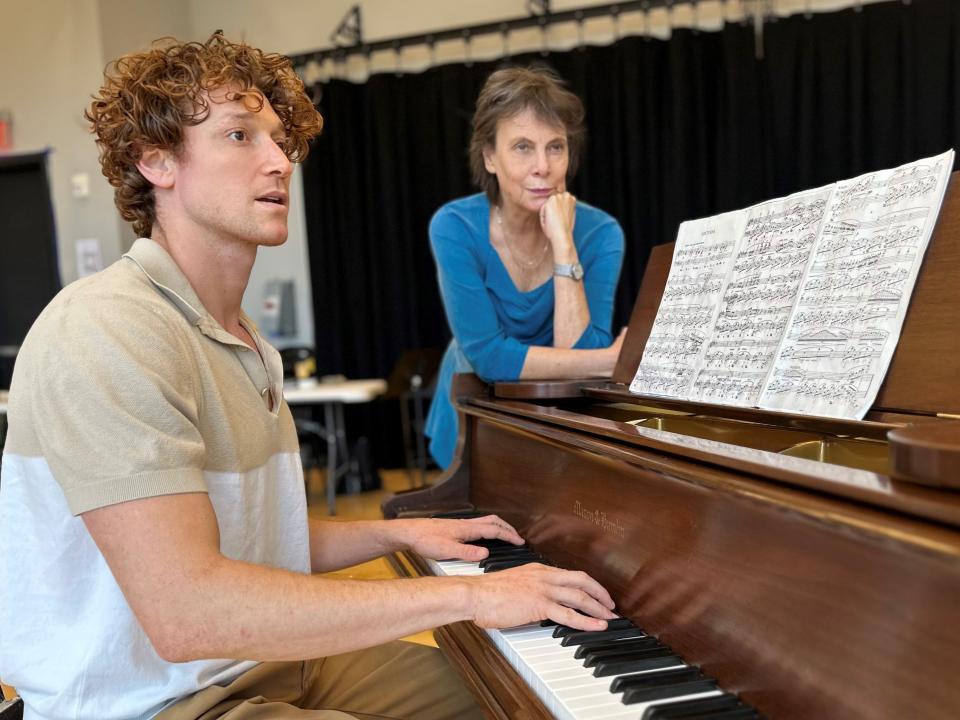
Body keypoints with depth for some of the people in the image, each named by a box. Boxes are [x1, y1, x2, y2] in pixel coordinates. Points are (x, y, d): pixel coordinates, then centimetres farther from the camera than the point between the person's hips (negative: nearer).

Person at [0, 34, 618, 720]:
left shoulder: (243, 344, 11)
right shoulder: (107, 329, -21)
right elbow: (185, 612, -31)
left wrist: (397, 532, 3)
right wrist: (464, 595, -27)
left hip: (268, 663, 9)